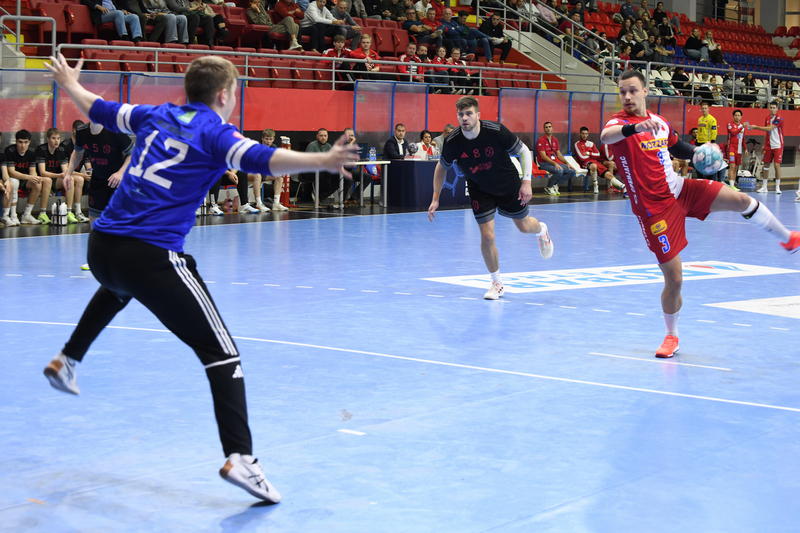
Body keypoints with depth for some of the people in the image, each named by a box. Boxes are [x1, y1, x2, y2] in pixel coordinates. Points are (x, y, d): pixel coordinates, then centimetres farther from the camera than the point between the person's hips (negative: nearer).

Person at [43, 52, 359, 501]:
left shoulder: (155, 116, 16)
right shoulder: (215, 132, -3)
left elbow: (99, 110, 32)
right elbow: (260, 159, -23)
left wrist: (69, 83, 53)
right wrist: (320, 161, -37)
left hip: (102, 245, 7)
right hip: (151, 257, -7)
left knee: (118, 288, 46)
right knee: (221, 353, -4)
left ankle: (67, 361, 56)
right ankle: (240, 458, -16)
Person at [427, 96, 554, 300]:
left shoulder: (496, 131, -29)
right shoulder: (452, 142, -22)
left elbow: (524, 151, -15)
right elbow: (441, 167, -2)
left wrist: (526, 182, -22)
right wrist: (435, 199, -4)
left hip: (508, 186, -1)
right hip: (479, 190, 1)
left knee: (524, 226, 15)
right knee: (487, 236, -10)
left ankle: (542, 230, 55)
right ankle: (497, 283, 11)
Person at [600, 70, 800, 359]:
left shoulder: (659, 122, 9)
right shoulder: (620, 122, -12)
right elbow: (605, 136, -38)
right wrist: (635, 128, -57)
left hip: (679, 189, 5)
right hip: (655, 208, -5)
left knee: (741, 200, -9)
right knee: (673, 279, -4)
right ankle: (672, 336, 20)